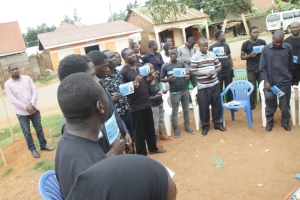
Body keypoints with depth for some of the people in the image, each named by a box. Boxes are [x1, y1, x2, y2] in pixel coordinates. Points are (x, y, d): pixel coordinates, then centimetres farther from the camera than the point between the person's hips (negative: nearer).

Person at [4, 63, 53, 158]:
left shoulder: (27, 78, 0)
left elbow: (35, 91, -3)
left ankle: (43, 145, 30)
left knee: (39, 128, 13)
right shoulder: (8, 84, -6)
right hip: (22, 112, -2)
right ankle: (32, 149, 24)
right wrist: (26, 107, -18)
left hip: (34, 109, 2)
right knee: (27, 132, 8)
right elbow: (12, 100, -12)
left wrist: (31, 104, -16)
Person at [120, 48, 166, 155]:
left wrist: (151, 78, -5)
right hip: (136, 106, -7)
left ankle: (153, 148, 40)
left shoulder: (140, 66, 7)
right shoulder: (123, 72, -14)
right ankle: (141, 154, 22)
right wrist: (134, 84, -29)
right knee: (139, 130, 6)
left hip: (146, 103, 7)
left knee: (150, 127, 20)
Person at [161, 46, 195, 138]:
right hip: (174, 92, -3)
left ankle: (187, 127, 32)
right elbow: (161, 79, -3)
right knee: (174, 112, 6)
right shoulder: (165, 66, -8)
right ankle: (176, 130, 20)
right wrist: (168, 79, -22)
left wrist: (187, 76, -11)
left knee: (186, 110, 15)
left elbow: (185, 74, 12)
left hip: (184, 90, 4)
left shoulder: (181, 63, 1)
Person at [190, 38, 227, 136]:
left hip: (215, 84, 4)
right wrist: (205, 73, -19)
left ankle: (218, 123, 29)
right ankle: (205, 126, 20)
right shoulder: (195, 57, -7)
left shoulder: (212, 54, 5)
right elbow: (193, 72, -8)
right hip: (203, 86, -4)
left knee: (217, 104, 12)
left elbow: (219, 66, 11)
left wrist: (214, 71, -11)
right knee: (204, 106, 3)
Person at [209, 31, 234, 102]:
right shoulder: (212, 47, -4)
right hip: (218, 72, -3)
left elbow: (230, 58, 11)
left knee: (229, 89, 8)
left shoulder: (226, 46, 6)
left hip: (228, 71, 3)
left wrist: (232, 68, 7)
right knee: (219, 90, 6)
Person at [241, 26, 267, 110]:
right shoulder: (245, 44, -1)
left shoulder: (262, 42, 4)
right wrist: (250, 55, -15)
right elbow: (242, 57, 1)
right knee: (252, 87, 4)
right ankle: (252, 104, 12)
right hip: (251, 70, -1)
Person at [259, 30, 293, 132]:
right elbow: (262, 67, -3)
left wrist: (286, 75, 11)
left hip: (285, 82, 1)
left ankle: (285, 122, 30)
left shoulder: (288, 48, -3)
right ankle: (269, 122, 28)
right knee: (270, 104, 11)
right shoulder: (266, 49, -5)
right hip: (270, 82, 0)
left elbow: (290, 64, 8)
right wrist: (266, 81, -10)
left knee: (285, 105, 10)